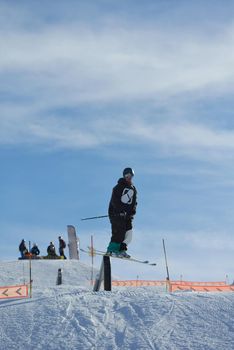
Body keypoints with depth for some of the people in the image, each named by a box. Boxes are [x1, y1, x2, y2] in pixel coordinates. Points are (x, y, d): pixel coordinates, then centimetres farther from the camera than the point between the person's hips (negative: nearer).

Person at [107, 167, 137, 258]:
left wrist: (132, 211, 5)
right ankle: (112, 249, -13)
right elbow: (114, 200, -11)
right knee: (119, 231, -17)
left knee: (129, 232, -3)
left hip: (127, 214, 7)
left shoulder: (133, 188, 18)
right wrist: (121, 211, -21)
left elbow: (134, 202, 23)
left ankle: (121, 250, 2)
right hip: (116, 213, -7)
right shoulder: (119, 187, -3)